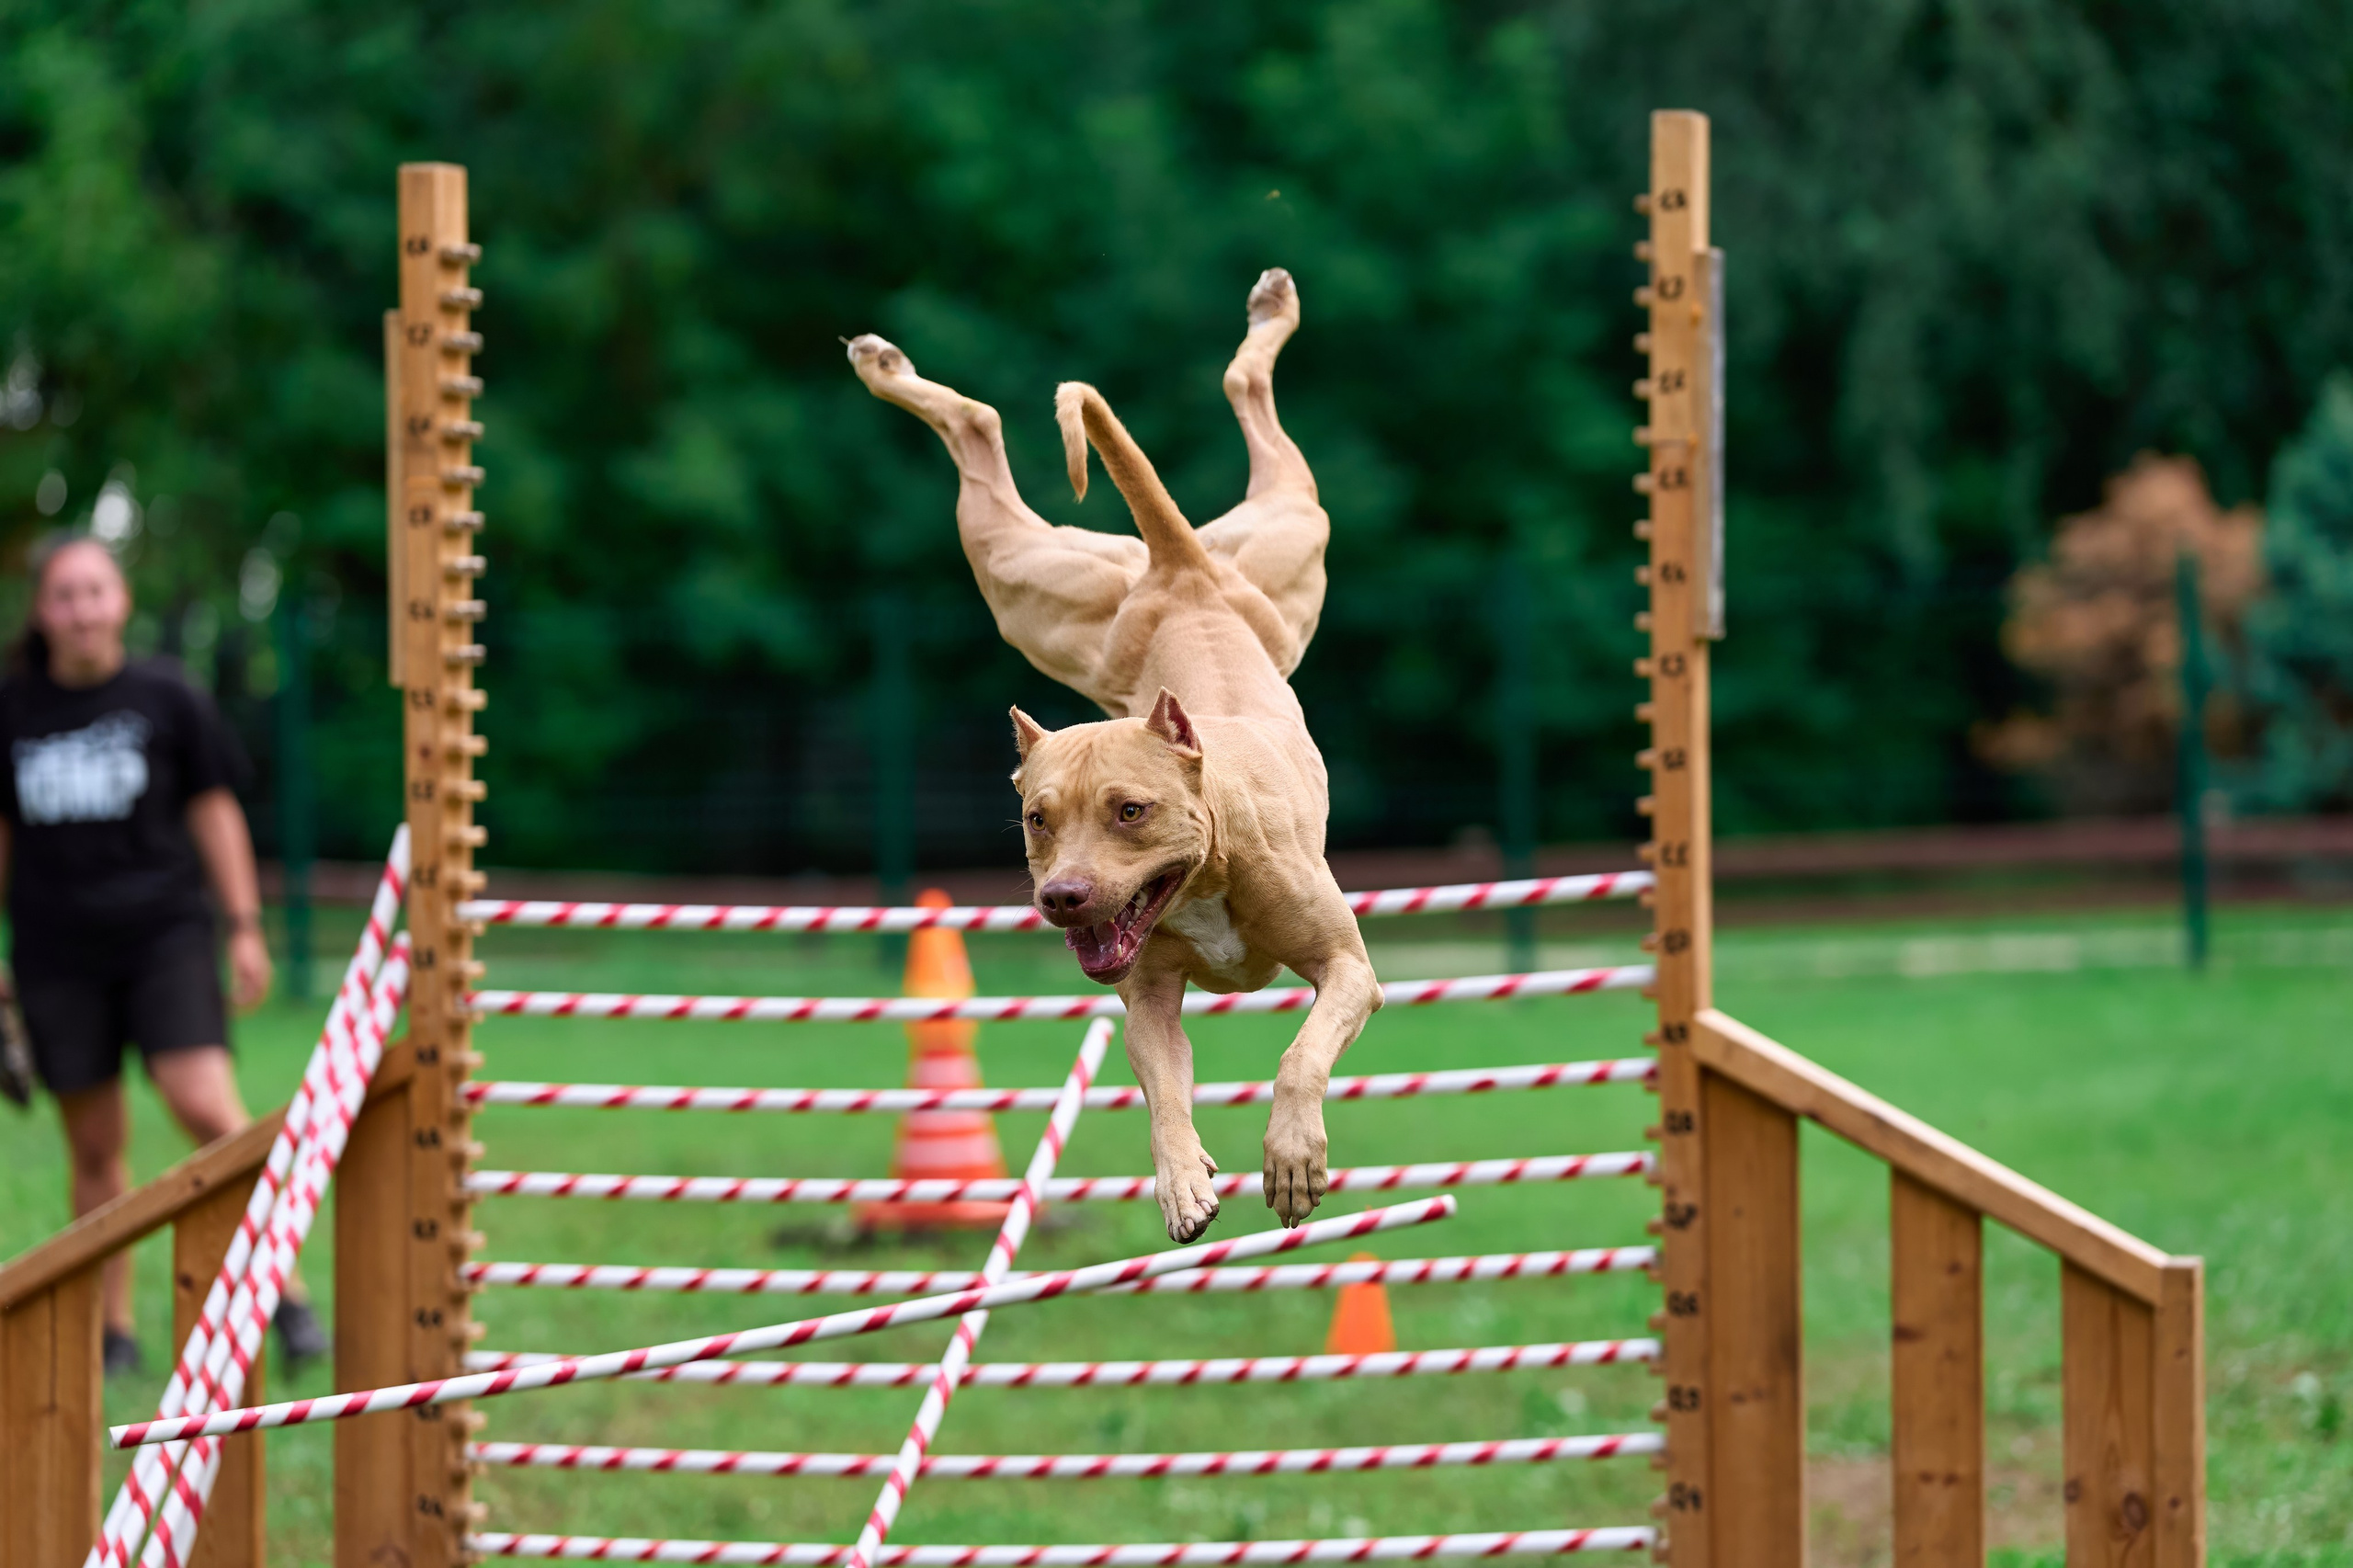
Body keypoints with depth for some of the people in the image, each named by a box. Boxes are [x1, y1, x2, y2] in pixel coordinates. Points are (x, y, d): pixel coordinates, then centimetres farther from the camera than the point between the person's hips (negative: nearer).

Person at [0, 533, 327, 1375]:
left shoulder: (166, 697, 1)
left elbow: (213, 810, 7)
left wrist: (244, 927, 4)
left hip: (164, 930, -2)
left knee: (205, 1105, -17)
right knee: (95, 1145, 5)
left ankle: (283, 1289, -7)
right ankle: (112, 1329, 15)